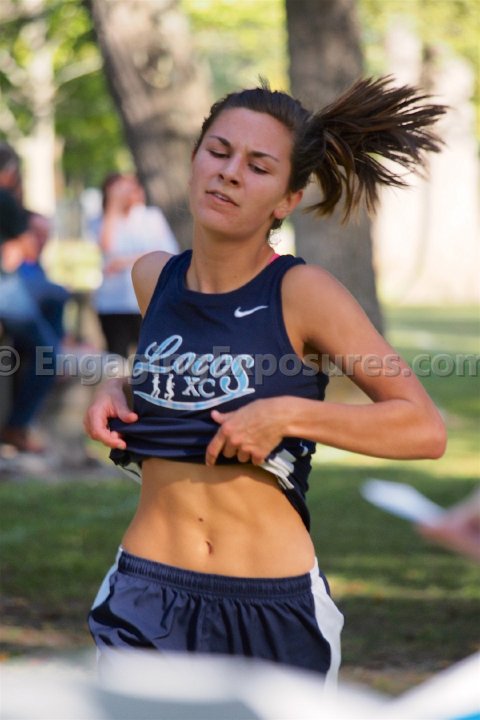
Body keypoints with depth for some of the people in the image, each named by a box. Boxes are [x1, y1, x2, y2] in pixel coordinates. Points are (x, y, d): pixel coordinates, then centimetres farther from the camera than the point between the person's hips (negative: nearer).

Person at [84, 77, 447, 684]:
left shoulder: (302, 293, -9)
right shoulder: (152, 277, 5)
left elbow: (425, 429, -11)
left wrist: (287, 414, -18)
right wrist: (117, 392, 8)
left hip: (276, 609, -3)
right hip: (147, 598, 3)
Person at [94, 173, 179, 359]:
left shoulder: (153, 217, 10)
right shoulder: (103, 222, 8)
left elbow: (169, 253, -2)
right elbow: (106, 246, -13)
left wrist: (129, 261, -12)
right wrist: (114, 206, -7)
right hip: (113, 304, 0)